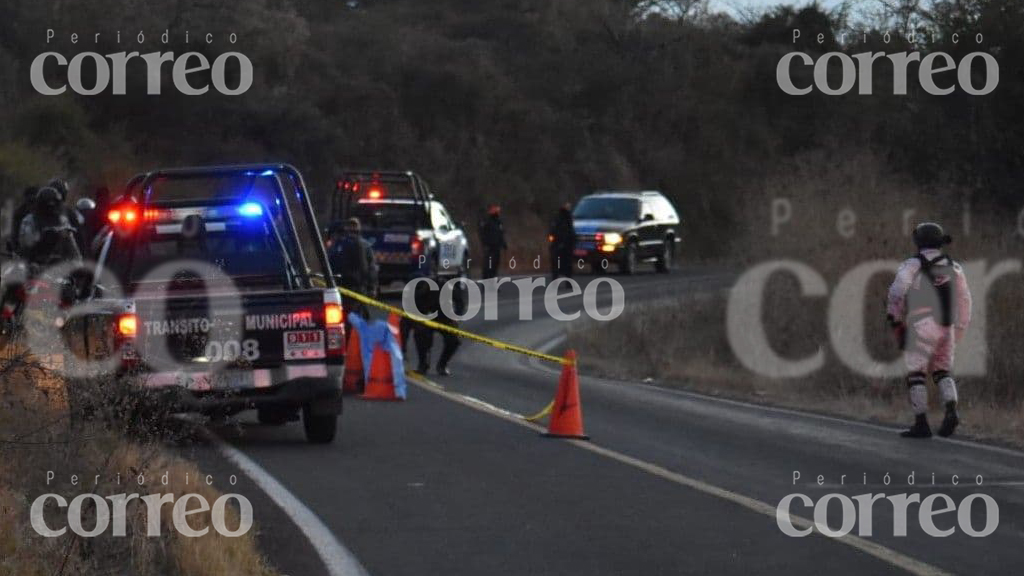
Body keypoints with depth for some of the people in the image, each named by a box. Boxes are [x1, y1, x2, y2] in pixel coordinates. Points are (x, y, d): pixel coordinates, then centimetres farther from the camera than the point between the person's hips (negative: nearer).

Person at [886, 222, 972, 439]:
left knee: (916, 374, 1)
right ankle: (951, 410, -9)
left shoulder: (912, 265, -1)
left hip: (921, 325, -5)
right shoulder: (953, 268, 14)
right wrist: (958, 331, 24)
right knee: (942, 371, 15)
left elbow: (897, 291, -12)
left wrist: (894, 319, -1)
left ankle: (921, 424, -3)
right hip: (946, 328, 5)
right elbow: (964, 301, 16)